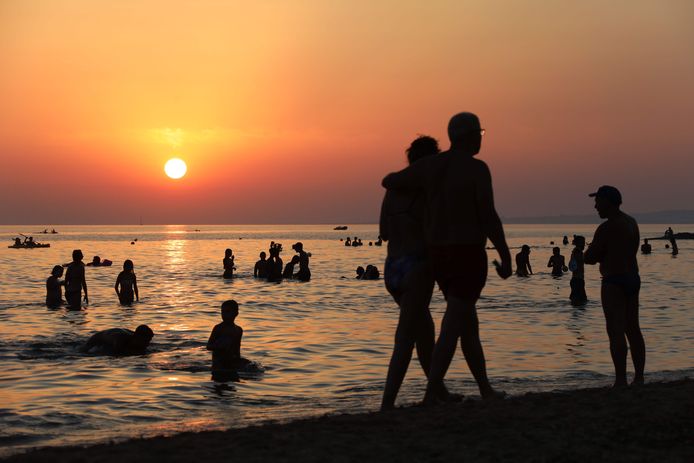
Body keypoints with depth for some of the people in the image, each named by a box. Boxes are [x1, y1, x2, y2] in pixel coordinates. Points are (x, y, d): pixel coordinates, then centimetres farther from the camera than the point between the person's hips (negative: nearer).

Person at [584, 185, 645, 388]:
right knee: (633, 330, 12)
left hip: (614, 282, -9)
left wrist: (596, 254, 6)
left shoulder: (607, 228, -16)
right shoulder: (631, 222, 12)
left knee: (616, 332, -7)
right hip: (633, 279, 9)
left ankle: (621, 381, -8)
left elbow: (589, 258, -13)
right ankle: (639, 378, 16)